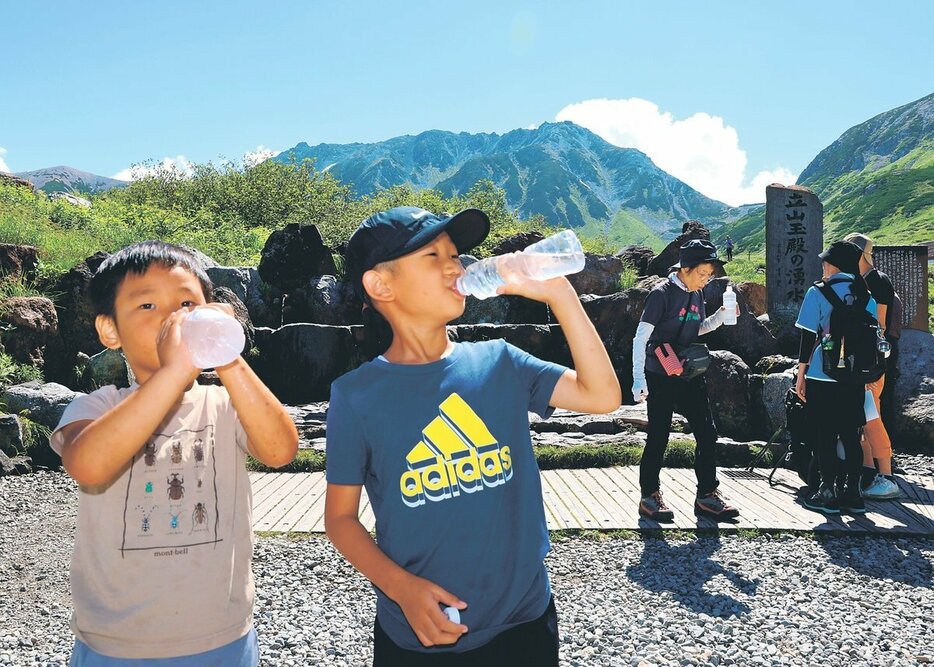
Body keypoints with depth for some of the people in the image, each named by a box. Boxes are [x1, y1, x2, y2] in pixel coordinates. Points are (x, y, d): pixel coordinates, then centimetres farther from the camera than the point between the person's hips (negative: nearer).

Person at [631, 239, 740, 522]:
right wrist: (639, 379, -21)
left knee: (707, 434, 6)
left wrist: (722, 315, 5)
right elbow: (641, 337, -16)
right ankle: (649, 496, 14)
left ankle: (707, 494, 18)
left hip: (689, 374, 7)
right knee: (658, 438, 0)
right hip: (660, 378, -7)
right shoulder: (662, 294, -14)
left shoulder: (696, 294, 8)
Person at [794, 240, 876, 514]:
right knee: (851, 436, 11)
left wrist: (801, 374, -2)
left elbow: (808, 335, -8)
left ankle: (828, 493, 7)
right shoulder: (866, 295, 6)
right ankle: (852, 494, 16)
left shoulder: (818, 292, -6)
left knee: (824, 436, 4)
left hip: (822, 376, -4)